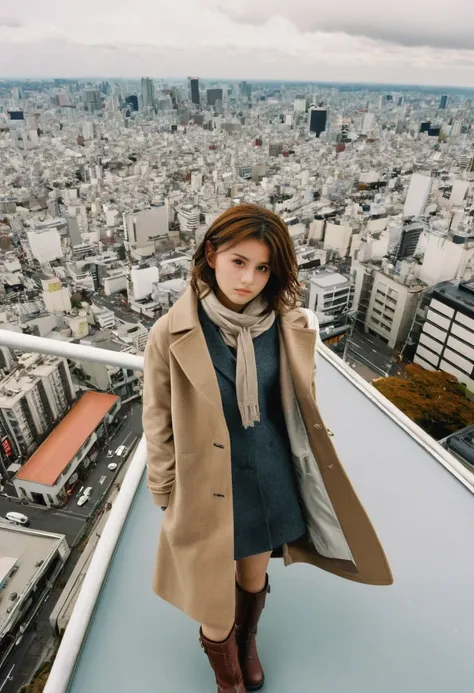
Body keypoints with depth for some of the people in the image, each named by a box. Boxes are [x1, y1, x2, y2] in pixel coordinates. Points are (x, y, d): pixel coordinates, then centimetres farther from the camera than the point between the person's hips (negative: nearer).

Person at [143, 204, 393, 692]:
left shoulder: (289, 326, -11)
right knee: (216, 595, 18)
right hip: (210, 488, -2)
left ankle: (247, 640, 65)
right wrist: (168, 501, 0)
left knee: (255, 579, 27)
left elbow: (302, 409, 3)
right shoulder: (172, 335, -18)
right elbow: (158, 426, -8)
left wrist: (307, 469, 10)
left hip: (271, 481, 3)